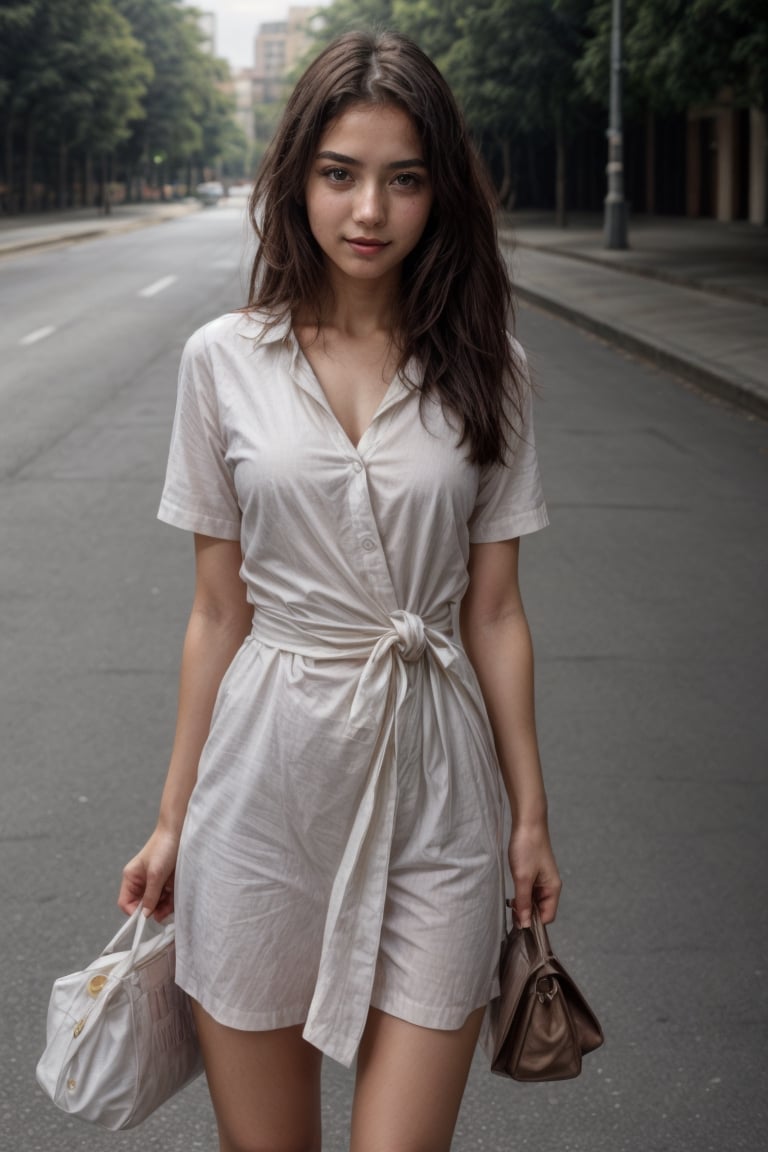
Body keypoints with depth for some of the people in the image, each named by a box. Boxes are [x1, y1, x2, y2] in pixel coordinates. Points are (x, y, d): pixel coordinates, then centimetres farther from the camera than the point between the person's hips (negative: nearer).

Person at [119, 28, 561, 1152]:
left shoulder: (483, 370, 1)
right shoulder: (227, 361, 0)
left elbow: (493, 612, 5)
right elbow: (219, 611, 5)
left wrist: (531, 816, 6)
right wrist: (174, 818, 7)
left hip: (432, 789, 0)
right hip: (267, 776, 0)